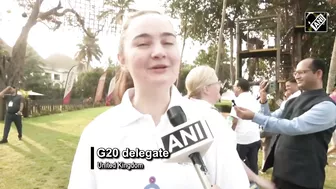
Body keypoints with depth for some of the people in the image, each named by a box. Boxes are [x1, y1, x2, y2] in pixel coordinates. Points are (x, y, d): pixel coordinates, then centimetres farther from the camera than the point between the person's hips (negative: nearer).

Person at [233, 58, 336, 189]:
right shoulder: (293, 101, 10)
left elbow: (294, 127, -28)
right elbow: (272, 120, 13)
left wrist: (254, 117, -31)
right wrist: (264, 102, -5)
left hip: (303, 178, -7)